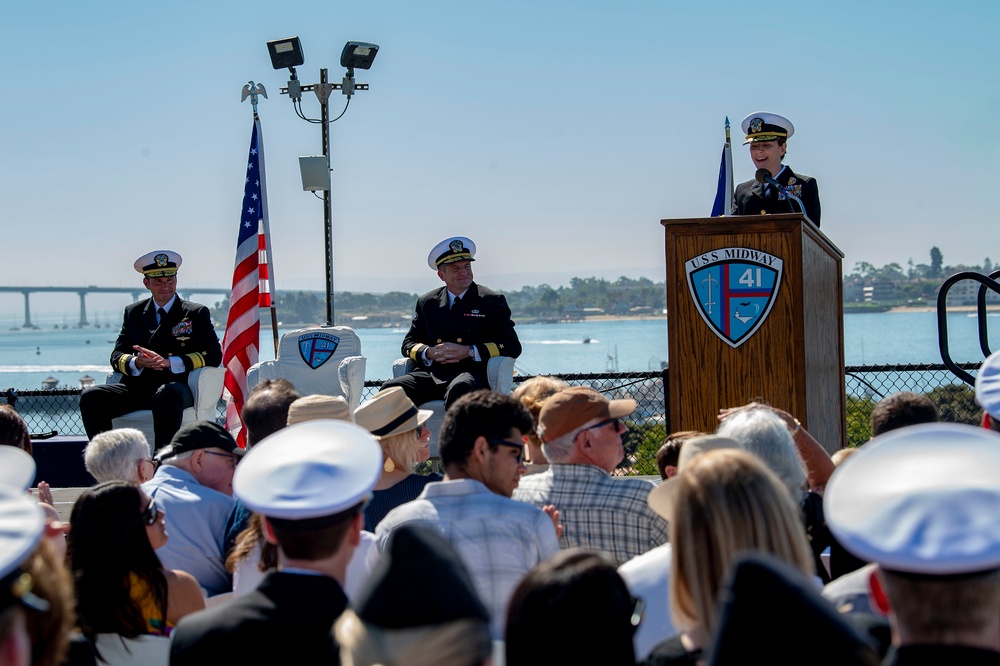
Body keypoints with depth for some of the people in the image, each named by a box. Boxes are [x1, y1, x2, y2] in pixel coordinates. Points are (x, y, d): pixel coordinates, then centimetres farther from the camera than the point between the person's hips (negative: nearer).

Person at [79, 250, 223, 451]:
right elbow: (117, 356, 16)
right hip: (136, 388, 4)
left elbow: (214, 355, 0)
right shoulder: (133, 312, 22)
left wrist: (169, 362, -13)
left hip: (174, 386, -4)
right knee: (90, 397, -23)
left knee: (166, 396, -40)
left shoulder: (197, 313, 12)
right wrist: (136, 362, -10)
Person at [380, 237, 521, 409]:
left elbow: (513, 346, 4)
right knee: (391, 389, -26)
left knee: (459, 390, -41)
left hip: (472, 373, -3)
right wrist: (429, 353, -3)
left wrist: (469, 352, -8)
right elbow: (408, 344, 23)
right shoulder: (427, 303, 22)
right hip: (431, 374, 4)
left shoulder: (492, 301, 12)